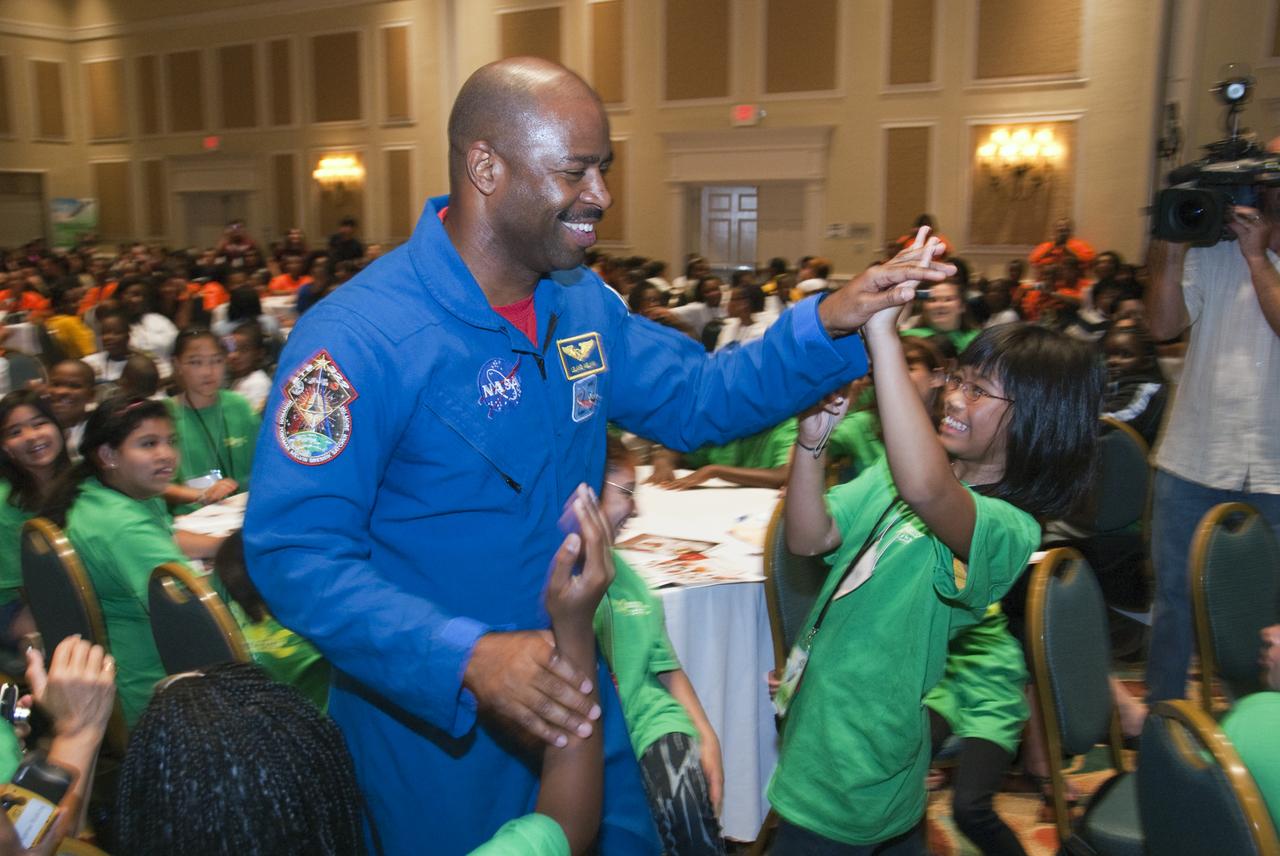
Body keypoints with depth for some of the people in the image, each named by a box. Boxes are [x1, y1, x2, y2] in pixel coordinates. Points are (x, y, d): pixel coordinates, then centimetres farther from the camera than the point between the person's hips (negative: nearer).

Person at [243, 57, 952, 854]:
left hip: (570, 692, 6)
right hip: (432, 721, -6)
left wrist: (828, 325, -9)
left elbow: (695, 398, 6)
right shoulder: (358, 337, -23)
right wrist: (466, 657, -38)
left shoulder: (584, 304, -1)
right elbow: (295, 550, -26)